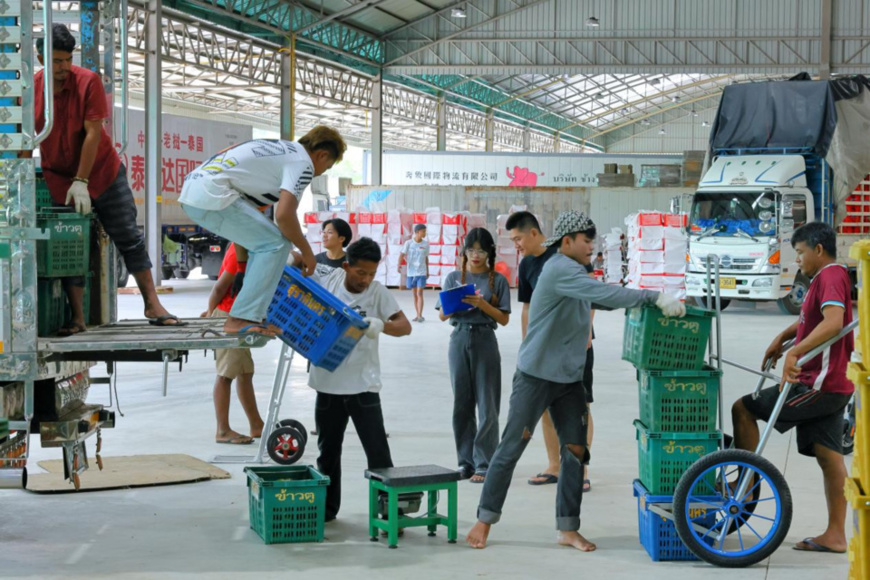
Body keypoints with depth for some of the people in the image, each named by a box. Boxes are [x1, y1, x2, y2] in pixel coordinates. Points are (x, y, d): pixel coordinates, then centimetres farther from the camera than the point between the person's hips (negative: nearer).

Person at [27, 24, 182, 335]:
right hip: (59, 179, 1)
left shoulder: (88, 81, -14)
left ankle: (152, 305, 6)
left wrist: (81, 182, -19)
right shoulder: (31, 90, -8)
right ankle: (77, 318, 3)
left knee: (129, 237, 0)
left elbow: (93, 132, -16)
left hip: (103, 172, -1)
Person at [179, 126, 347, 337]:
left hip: (191, 192, 10)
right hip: (212, 195, -10)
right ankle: (242, 319, -9)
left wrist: (243, 265, 35)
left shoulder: (280, 149, 27)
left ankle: (241, 318, 20)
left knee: (261, 242, 21)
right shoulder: (303, 163, -1)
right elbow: (284, 215, -15)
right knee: (276, 244, -7)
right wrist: (306, 253, 1)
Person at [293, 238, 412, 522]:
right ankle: (327, 508, 29)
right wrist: (291, 258, -9)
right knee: (328, 452, 15)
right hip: (328, 384, 2)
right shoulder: (327, 281, -2)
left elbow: (405, 326, -12)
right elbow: (298, 260, 12)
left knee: (378, 454, -1)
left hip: (363, 387, -2)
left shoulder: (378, 292, -5)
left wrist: (381, 325, -30)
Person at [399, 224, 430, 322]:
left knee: (419, 293, -10)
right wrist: (399, 264, -24)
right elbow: (402, 254, -7)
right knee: (415, 294, 8)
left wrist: (427, 271, 15)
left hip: (421, 273, 0)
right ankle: (418, 315, 16)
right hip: (411, 272, 0)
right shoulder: (408, 243, -4)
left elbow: (426, 258, 12)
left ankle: (420, 315, -11)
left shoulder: (426, 244, 2)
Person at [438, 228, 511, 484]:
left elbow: (504, 318, -2)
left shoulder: (497, 280, 1)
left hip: (485, 341, -2)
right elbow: (443, 315, 5)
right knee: (461, 403, 6)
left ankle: (484, 463, 2)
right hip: (459, 339, 3)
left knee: (486, 405, -2)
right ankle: (466, 460, 14)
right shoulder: (453, 278, 7)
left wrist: (482, 304, -17)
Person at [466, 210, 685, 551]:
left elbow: (603, 297, 14)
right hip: (536, 376, -9)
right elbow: (605, 295, -27)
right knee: (511, 448, -1)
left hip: (569, 379, 9)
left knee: (575, 451, 4)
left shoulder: (575, 271, 15)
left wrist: (652, 301, 1)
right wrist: (654, 298, -25)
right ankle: (484, 520, 9)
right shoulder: (560, 270, -17)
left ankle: (568, 529, 11)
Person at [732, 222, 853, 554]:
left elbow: (833, 321, -32)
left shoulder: (830, 277, -15)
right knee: (828, 455, 8)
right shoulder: (830, 278, 18)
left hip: (818, 385, -10)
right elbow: (809, 318, 35)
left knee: (743, 409, -4)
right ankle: (835, 534, 9)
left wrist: (794, 352, -39)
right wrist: (782, 338, 24)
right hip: (833, 386, 10)